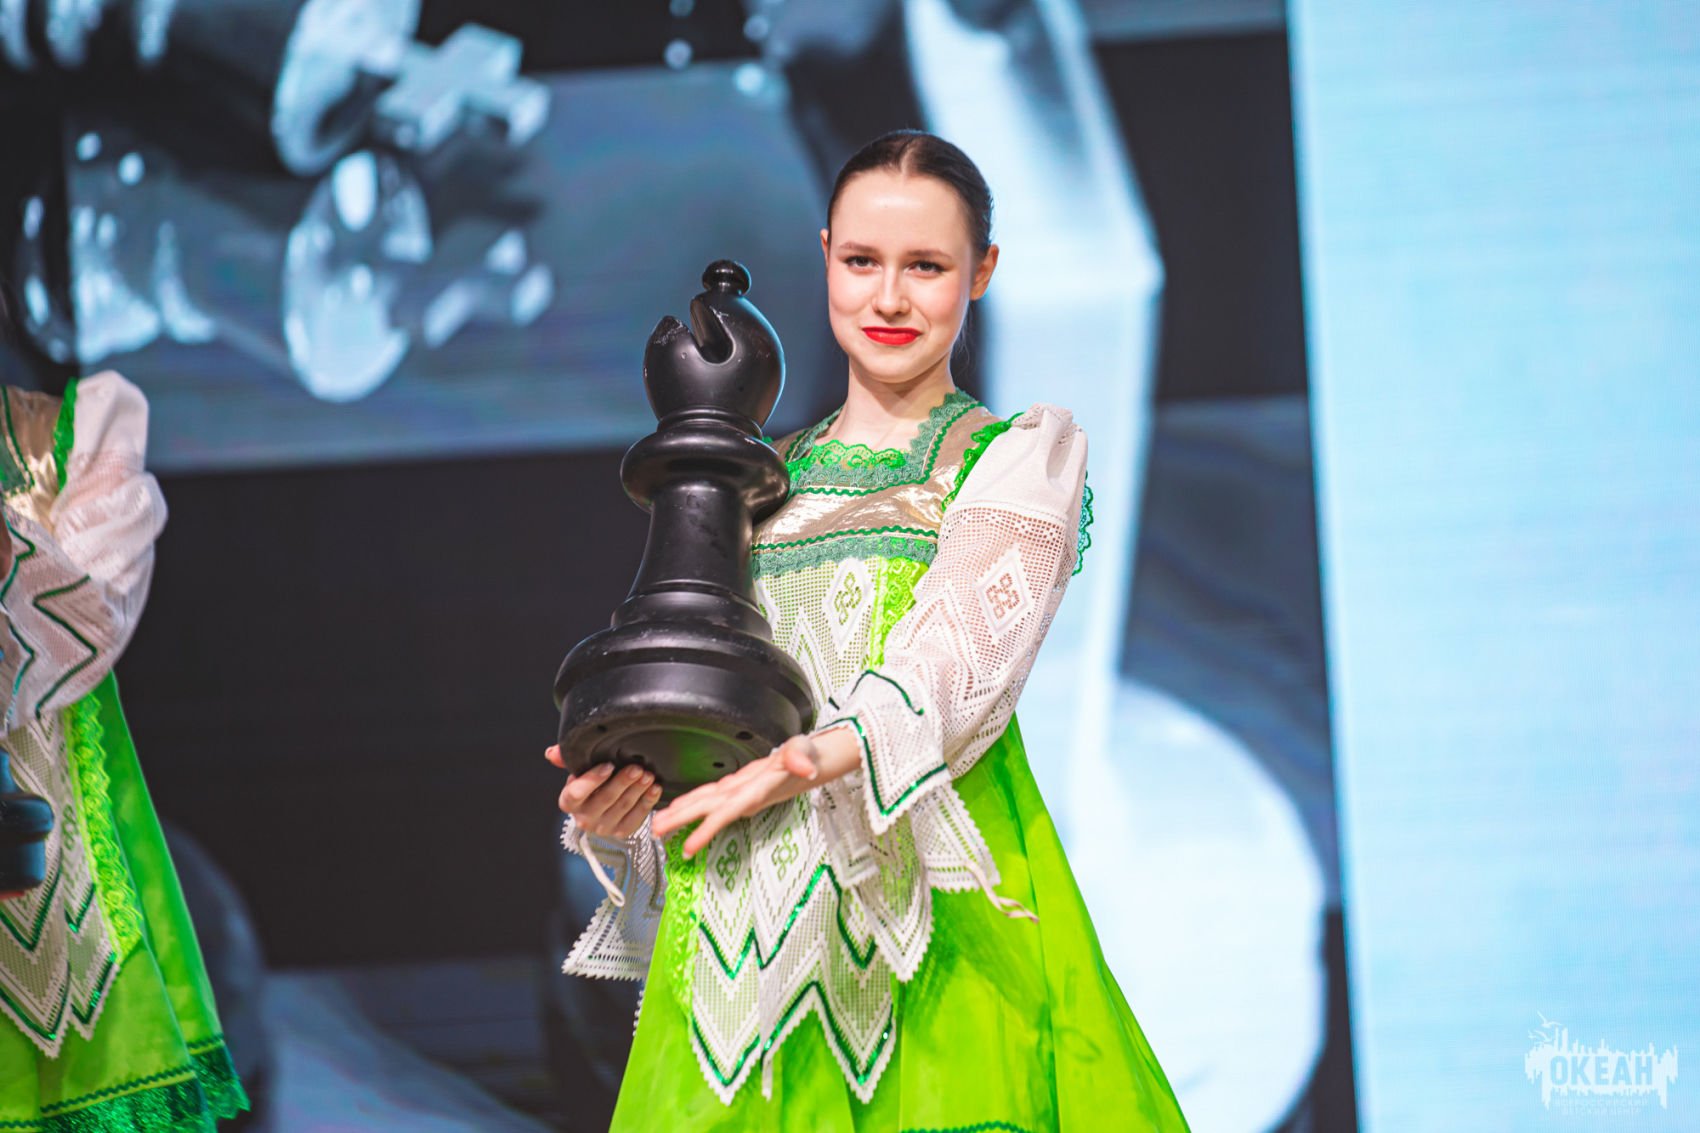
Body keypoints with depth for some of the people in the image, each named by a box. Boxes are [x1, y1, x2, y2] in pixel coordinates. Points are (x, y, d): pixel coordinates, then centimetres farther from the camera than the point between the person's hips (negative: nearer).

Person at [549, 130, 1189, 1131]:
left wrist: (802, 764, -26)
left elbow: (961, 669, -9)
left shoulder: (1025, 454, 8)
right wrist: (612, 800, -6)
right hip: (741, 906, 4)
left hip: (930, 901, -3)